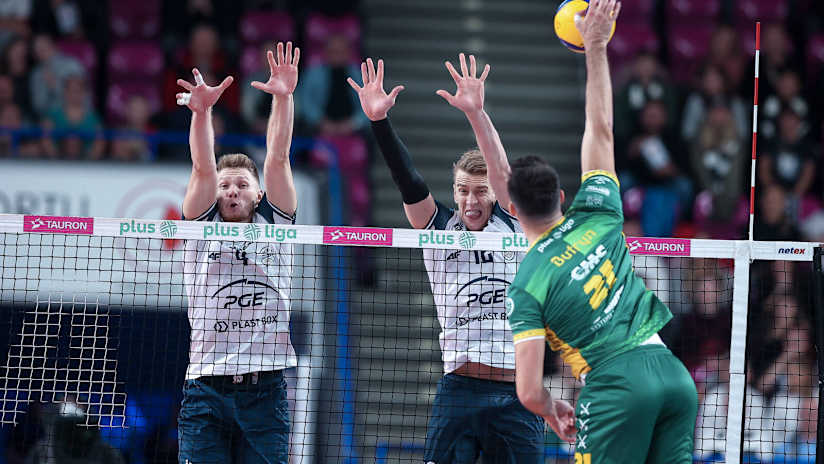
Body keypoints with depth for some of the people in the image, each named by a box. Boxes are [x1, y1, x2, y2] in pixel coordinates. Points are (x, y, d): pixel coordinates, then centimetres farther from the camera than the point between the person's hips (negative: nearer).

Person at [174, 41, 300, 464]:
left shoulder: (274, 224, 13)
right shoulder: (201, 227, 11)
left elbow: (277, 158, 2)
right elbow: (202, 167, -3)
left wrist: (283, 98, -10)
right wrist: (201, 111, -18)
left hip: (265, 392, 1)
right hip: (206, 388, -1)